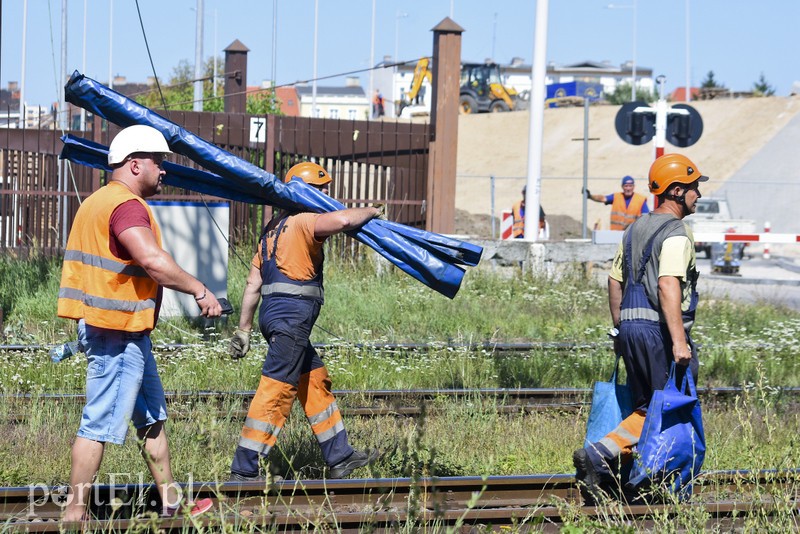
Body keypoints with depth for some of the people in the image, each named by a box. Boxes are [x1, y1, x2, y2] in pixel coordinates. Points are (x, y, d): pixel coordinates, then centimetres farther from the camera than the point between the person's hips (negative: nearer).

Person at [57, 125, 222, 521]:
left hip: (125, 331, 11)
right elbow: (153, 261, -30)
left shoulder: (100, 202, 18)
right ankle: (75, 511, -2)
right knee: (102, 422, -6)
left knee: (152, 417, 17)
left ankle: (170, 503, 23)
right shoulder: (126, 205, -17)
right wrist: (200, 291, -23)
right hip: (117, 331, -11)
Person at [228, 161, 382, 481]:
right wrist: (370, 212, -7)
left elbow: (253, 284, 19)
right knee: (276, 391, -9)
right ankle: (244, 469, -10)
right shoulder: (303, 222, -8)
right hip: (291, 315, -11)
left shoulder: (274, 229, 20)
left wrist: (244, 329, 20)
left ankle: (339, 458, 25)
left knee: (315, 383, 17)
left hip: (273, 312, 11)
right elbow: (343, 220, -28)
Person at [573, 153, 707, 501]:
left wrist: (619, 330, 27)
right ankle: (600, 455, -15)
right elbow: (668, 285, -23)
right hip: (660, 329, -9)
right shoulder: (676, 234, -10)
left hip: (630, 327, 9)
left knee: (647, 407, 14)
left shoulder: (635, 230, 17)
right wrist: (679, 341, -27)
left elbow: (615, 281, 20)